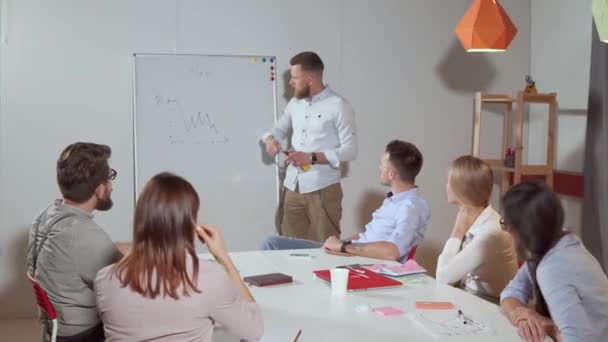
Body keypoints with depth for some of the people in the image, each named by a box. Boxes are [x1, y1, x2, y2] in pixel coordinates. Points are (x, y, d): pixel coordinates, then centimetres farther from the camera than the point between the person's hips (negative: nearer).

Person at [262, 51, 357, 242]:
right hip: (293, 188, 6)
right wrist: (270, 139, 0)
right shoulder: (294, 103, 11)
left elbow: (349, 151, -12)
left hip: (322, 190, -6)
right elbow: (280, 128, 24)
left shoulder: (338, 106, -9)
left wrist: (312, 158, -19)